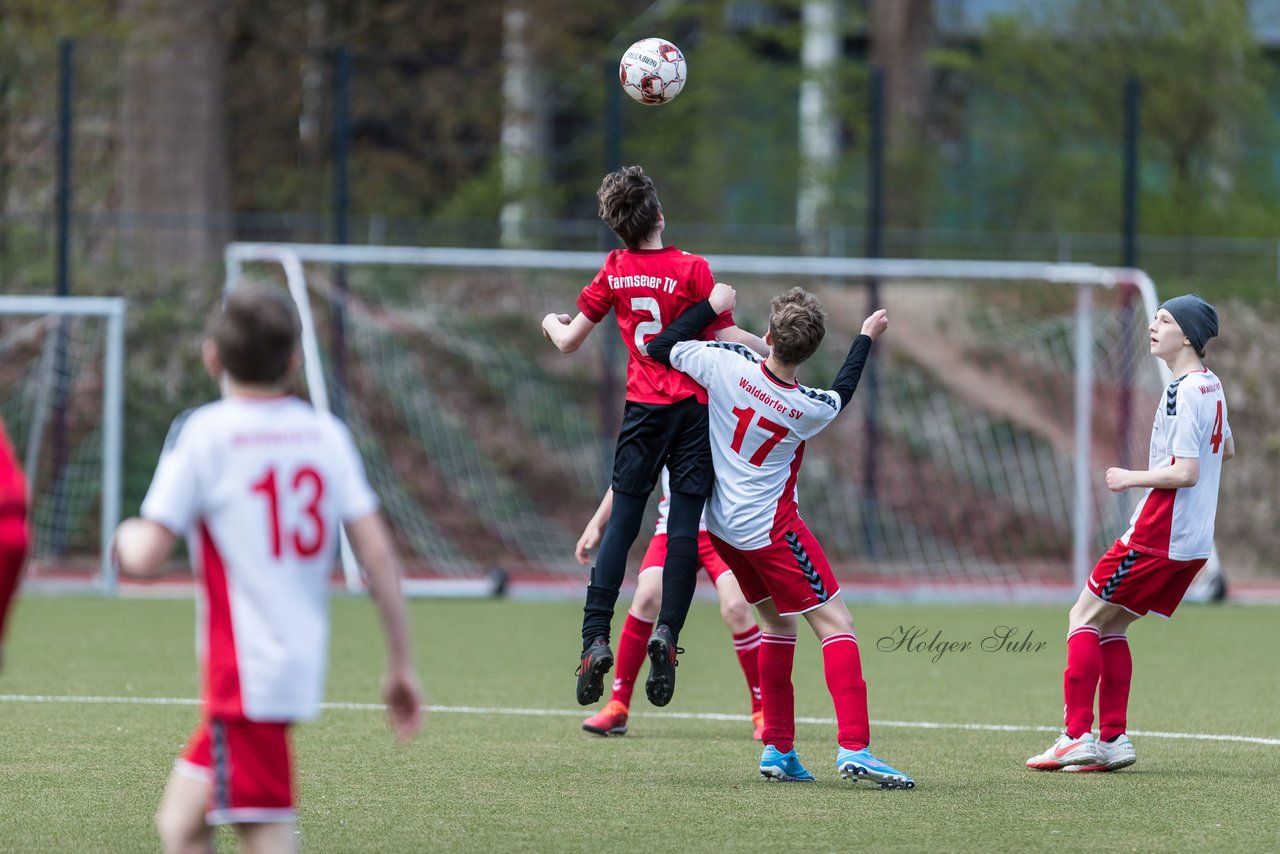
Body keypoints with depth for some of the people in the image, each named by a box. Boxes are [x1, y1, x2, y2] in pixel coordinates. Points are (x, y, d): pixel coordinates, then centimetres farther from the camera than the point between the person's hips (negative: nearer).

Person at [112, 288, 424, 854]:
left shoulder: (203, 434, -7)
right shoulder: (327, 434, 7)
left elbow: (146, 557, -10)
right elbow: (378, 553, 3)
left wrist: (127, 535, 13)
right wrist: (400, 664, 9)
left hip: (243, 675, -7)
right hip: (303, 666, 7)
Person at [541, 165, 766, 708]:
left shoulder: (615, 271, 3)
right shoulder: (692, 269, -7)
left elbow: (569, 341, 11)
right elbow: (727, 340, -7)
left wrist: (552, 324, 33)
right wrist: (773, 349, 9)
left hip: (643, 409, 2)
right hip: (696, 406, -2)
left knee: (620, 522, 3)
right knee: (685, 525, 0)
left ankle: (595, 639, -7)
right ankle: (667, 632, -13)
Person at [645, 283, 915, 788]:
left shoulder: (726, 364, -16)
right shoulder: (812, 409, -17)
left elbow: (661, 348, -1)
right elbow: (841, 393, 9)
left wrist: (711, 307, 8)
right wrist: (866, 338, 22)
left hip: (722, 524, 5)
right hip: (769, 528, -5)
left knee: (778, 622, 19)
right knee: (835, 624, -3)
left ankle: (778, 750, 18)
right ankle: (853, 747, -18)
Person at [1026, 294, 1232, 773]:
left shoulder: (1182, 394, -17)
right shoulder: (1212, 387, 12)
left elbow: (1185, 473, -22)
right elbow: (1225, 450, 28)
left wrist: (1131, 479, -12)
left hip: (1158, 536, -9)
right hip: (1194, 541, 9)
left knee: (1084, 618, -3)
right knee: (1110, 626, 15)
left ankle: (1078, 735, -8)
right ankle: (1113, 739, 11)